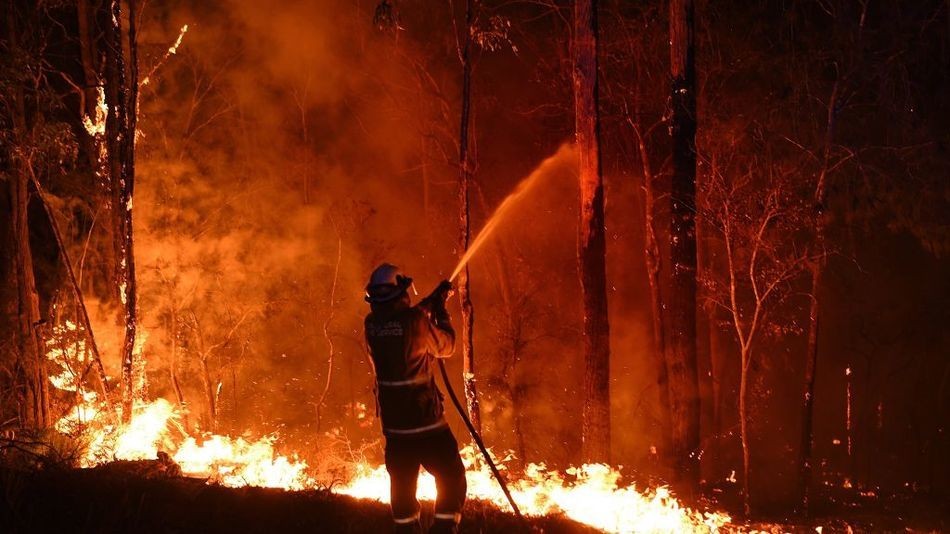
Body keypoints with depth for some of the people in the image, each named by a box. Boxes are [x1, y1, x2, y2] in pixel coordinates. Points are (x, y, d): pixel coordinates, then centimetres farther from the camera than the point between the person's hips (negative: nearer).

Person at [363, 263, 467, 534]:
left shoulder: (372, 324, 0)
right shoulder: (415, 320, -17)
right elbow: (446, 346, 0)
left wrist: (433, 300, 25)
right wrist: (440, 311, 12)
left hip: (392, 419, 6)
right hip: (424, 417, -6)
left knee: (402, 482, 15)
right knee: (452, 477, 3)